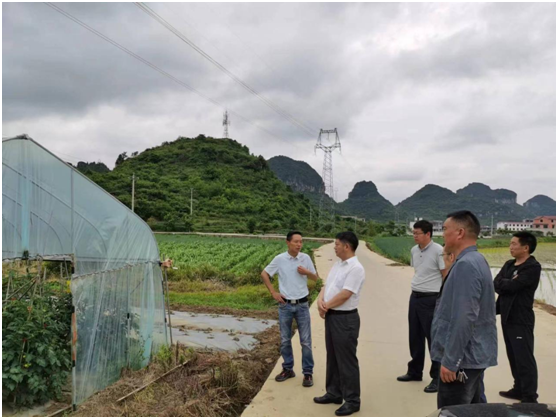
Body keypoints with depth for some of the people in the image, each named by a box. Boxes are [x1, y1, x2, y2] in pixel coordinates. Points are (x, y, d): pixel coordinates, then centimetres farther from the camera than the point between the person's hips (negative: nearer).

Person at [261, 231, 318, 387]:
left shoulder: (305, 258, -4)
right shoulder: (279, 259, -7)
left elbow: (315, 278, 6)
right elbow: (264, 274, 4)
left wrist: (306, 272, -15)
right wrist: (273, 292, -1)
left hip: (302, 305, 0)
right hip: (285, 305, 0)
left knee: (305, 341, 3)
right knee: (285, 340, 11)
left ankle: (308, 372, 14)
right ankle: (288, 369, 27)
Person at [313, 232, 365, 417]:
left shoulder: (356, 268, -18)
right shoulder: (337, 265, 12)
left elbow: (344, 295, -22)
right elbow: (326, 286, 12)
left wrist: (325, 306, -11)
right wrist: (320, 301, -9)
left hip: (346, 319, -9)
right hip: (331, 317, 9)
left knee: (346, 361, 1)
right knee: (332, 358, 18)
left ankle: (352, 400, 14)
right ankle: (334, 393, 32)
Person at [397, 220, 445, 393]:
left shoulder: (438, 251, -14)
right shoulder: (414, 250, 7)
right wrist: (416, 291, 16)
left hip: (431, 299, -7)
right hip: (414, 297, 7)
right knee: (415, 337, 16)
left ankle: (437, 378, 14)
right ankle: (414, 371, 32)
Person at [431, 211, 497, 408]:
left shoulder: (465, 265, -21)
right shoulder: (476, 260, 12)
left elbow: (464, 319, -26)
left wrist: (450, 361, -21)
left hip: (461, 359, -10)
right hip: (473, 356, 10)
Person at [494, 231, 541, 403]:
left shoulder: (533, 267, -12)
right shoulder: (509, 264, 12)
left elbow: (512, 286, -21)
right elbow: (496, 284, 3)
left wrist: (502, 283, -3)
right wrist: (506, 284, -14)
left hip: (521, 320, -8)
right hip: (506, 317, 8)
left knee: (524, 358, -3)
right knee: (513, 356, 16)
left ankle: (530, 397, 5)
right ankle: (519, 389, 28)